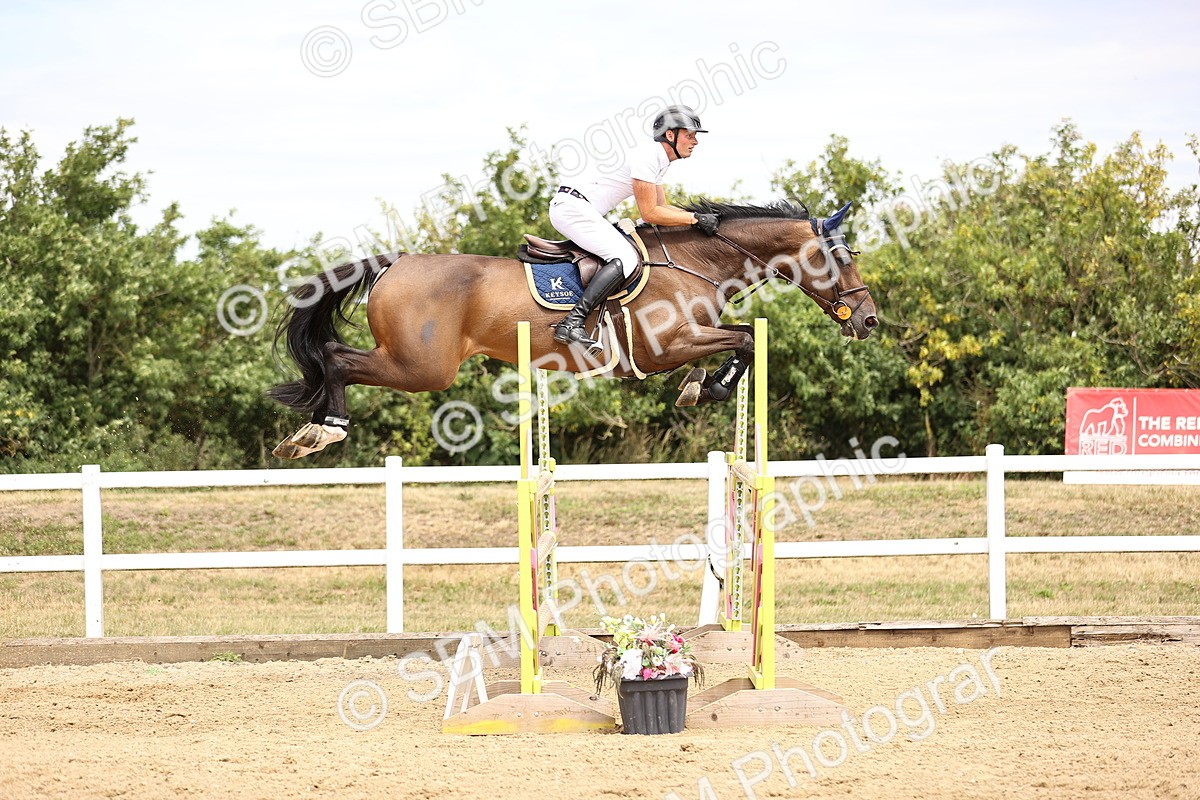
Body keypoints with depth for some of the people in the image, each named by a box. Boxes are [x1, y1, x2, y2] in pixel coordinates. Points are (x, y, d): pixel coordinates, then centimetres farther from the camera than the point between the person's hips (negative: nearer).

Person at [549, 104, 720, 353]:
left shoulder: (659, 158, 15)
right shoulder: (647, 156, -16)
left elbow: (661, 207, 22)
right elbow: (649, 213, -17)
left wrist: (701, 218, 10)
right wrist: (695, 219, -11)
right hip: (572, 205, -11)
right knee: (625, 259, -22)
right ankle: (571, 324, -31)